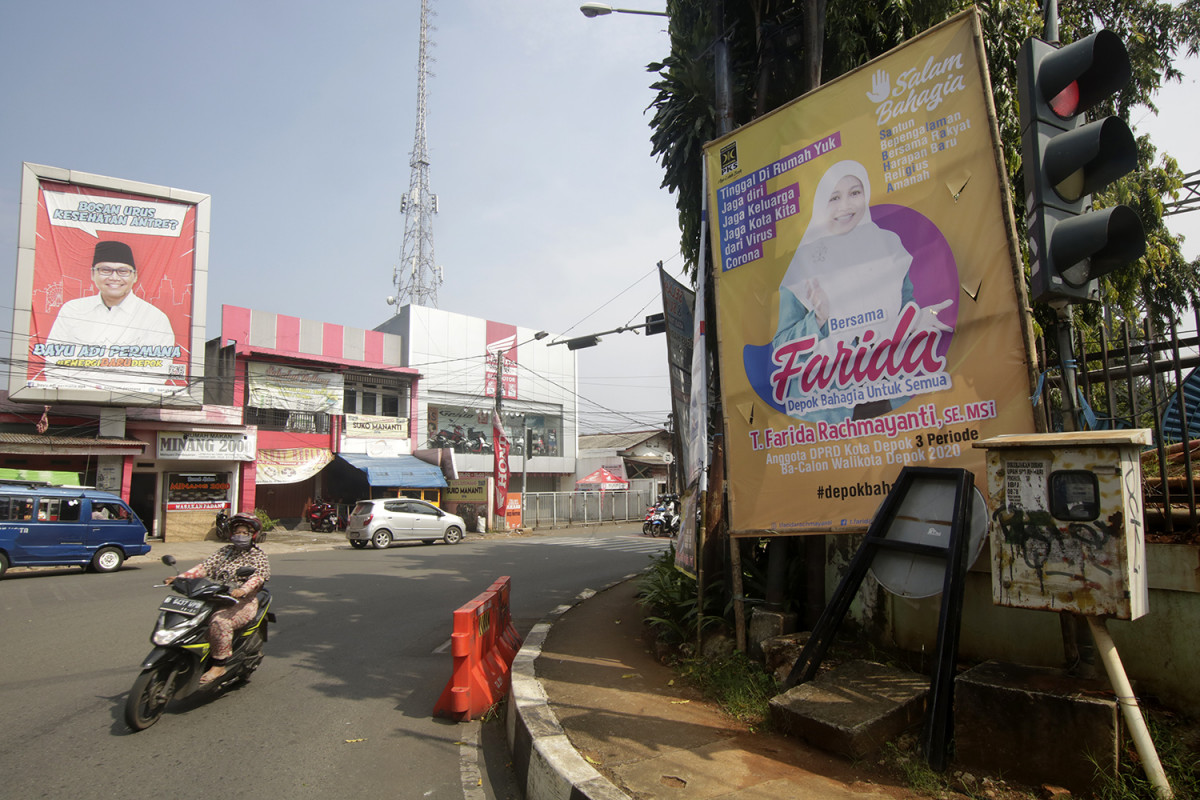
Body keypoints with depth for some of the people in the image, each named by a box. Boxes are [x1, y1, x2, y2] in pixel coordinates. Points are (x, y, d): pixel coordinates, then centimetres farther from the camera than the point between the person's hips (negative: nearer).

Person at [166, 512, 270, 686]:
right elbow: (206, 565, 9)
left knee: (220, 622, -33)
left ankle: (219, 665, -23)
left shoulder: (258, 556, 4)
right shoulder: (226, 551, 20)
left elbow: (259, 576, -14)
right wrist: (181, 577, -7)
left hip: (243, 602, -6)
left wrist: (243, 590, -34)